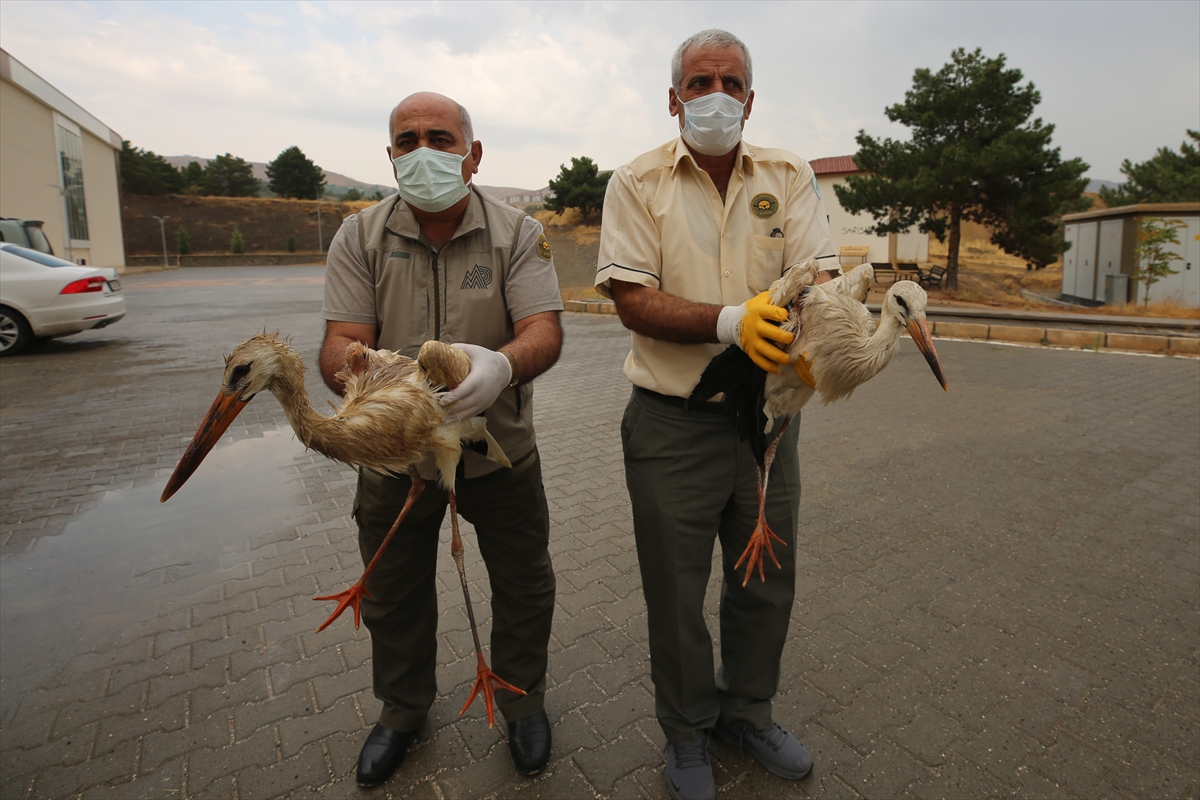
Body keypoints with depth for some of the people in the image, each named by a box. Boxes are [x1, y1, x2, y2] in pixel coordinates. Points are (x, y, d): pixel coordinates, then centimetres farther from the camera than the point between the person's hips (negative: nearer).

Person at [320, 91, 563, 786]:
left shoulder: (519, 234, -7)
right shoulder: (359, 237, -3)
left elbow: (544, 332, -19)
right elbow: (340, 343, -11)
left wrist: (500, 364, -42)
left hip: (500, 448, -1)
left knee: (524, 586, 12)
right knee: (394, 596, 18)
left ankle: (523, 698, 41)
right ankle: (404, 709, 46)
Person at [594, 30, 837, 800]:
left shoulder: (789, 175, 5)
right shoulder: (638, 182, -2)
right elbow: (632, 299, -13)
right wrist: (731, 321, -28)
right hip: (672, 424, -2)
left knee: (767, 580, 18)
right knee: (676, 592, 12)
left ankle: (748, 713, 45)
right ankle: (687, 734, 39)